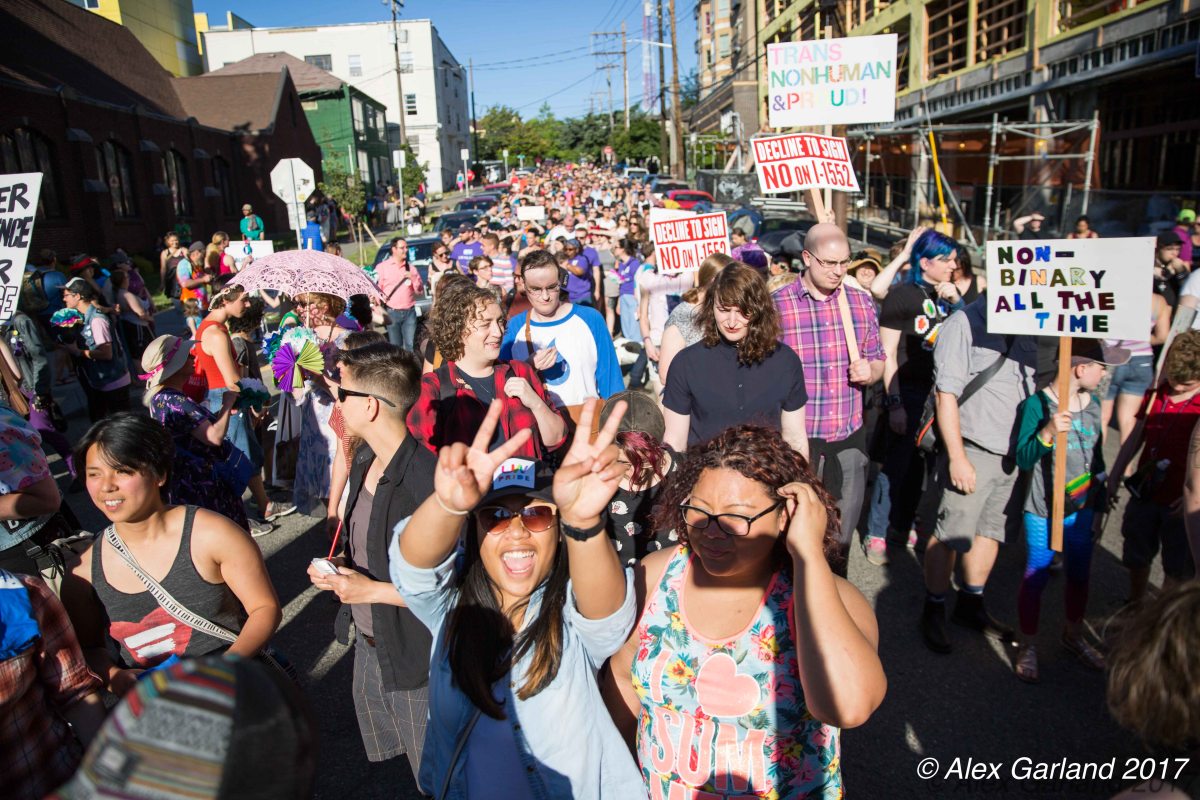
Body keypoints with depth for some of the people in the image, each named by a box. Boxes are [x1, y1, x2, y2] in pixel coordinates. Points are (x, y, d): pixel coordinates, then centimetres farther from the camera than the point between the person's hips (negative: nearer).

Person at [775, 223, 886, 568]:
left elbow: (877, 361, 16)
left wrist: (869, 371, -8)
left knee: (841, 536, 17)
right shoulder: (777, 304, -8)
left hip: (849, 438, 4)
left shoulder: (862, 302, 6)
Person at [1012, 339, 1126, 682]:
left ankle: (1074, 634, 41)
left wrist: (1100, 499, 18)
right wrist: (1047, 433, -33)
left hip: (1082, 510, 6)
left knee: (1080, 575, 19)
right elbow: (1023, 460, -18)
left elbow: (1097, 457, 15)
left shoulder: (1093, 405, 4)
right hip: (1043, 512, -6)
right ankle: (1028, 645, 21)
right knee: (1036, 576, 4)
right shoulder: (1038, 404, -16)